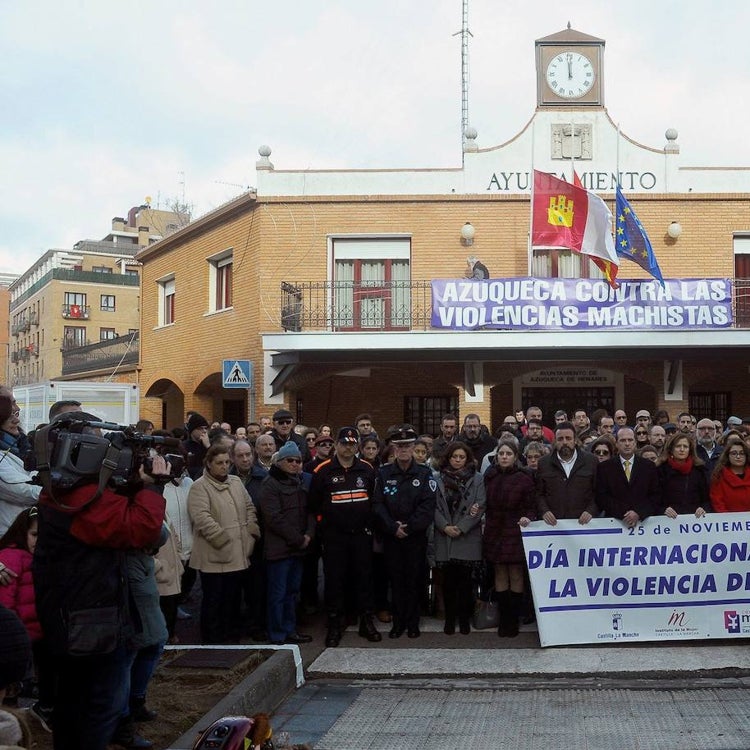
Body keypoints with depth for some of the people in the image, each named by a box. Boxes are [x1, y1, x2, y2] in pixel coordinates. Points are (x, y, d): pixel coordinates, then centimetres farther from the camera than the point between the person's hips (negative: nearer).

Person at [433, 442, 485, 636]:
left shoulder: (477, 479, 3)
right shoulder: (439, 479, 6)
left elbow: (480, 506, -3)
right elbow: (435, 506, 3)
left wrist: (461, 528, -10)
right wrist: (445, 527, -11)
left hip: (468, 537, -1)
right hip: (445, 537, 1)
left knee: (465, 579, 1)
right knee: (449, 579, 3)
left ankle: (464, 619, 12)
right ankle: (449, 618, 13)